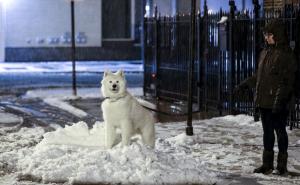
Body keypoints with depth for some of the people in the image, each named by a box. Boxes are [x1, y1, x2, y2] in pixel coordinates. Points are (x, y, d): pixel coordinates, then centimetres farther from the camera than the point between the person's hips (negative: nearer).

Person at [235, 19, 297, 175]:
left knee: (280, 132, 2)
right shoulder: (265, 53, 13)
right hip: (264, 101, 7)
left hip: (278, 104, -7)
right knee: (267, 132, 11)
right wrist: (246, 84, 24)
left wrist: (280, 99, -22)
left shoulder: (286, 54, -11)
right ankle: (267, 164, 18)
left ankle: (282, 165, 10)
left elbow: (286, 81, -16)